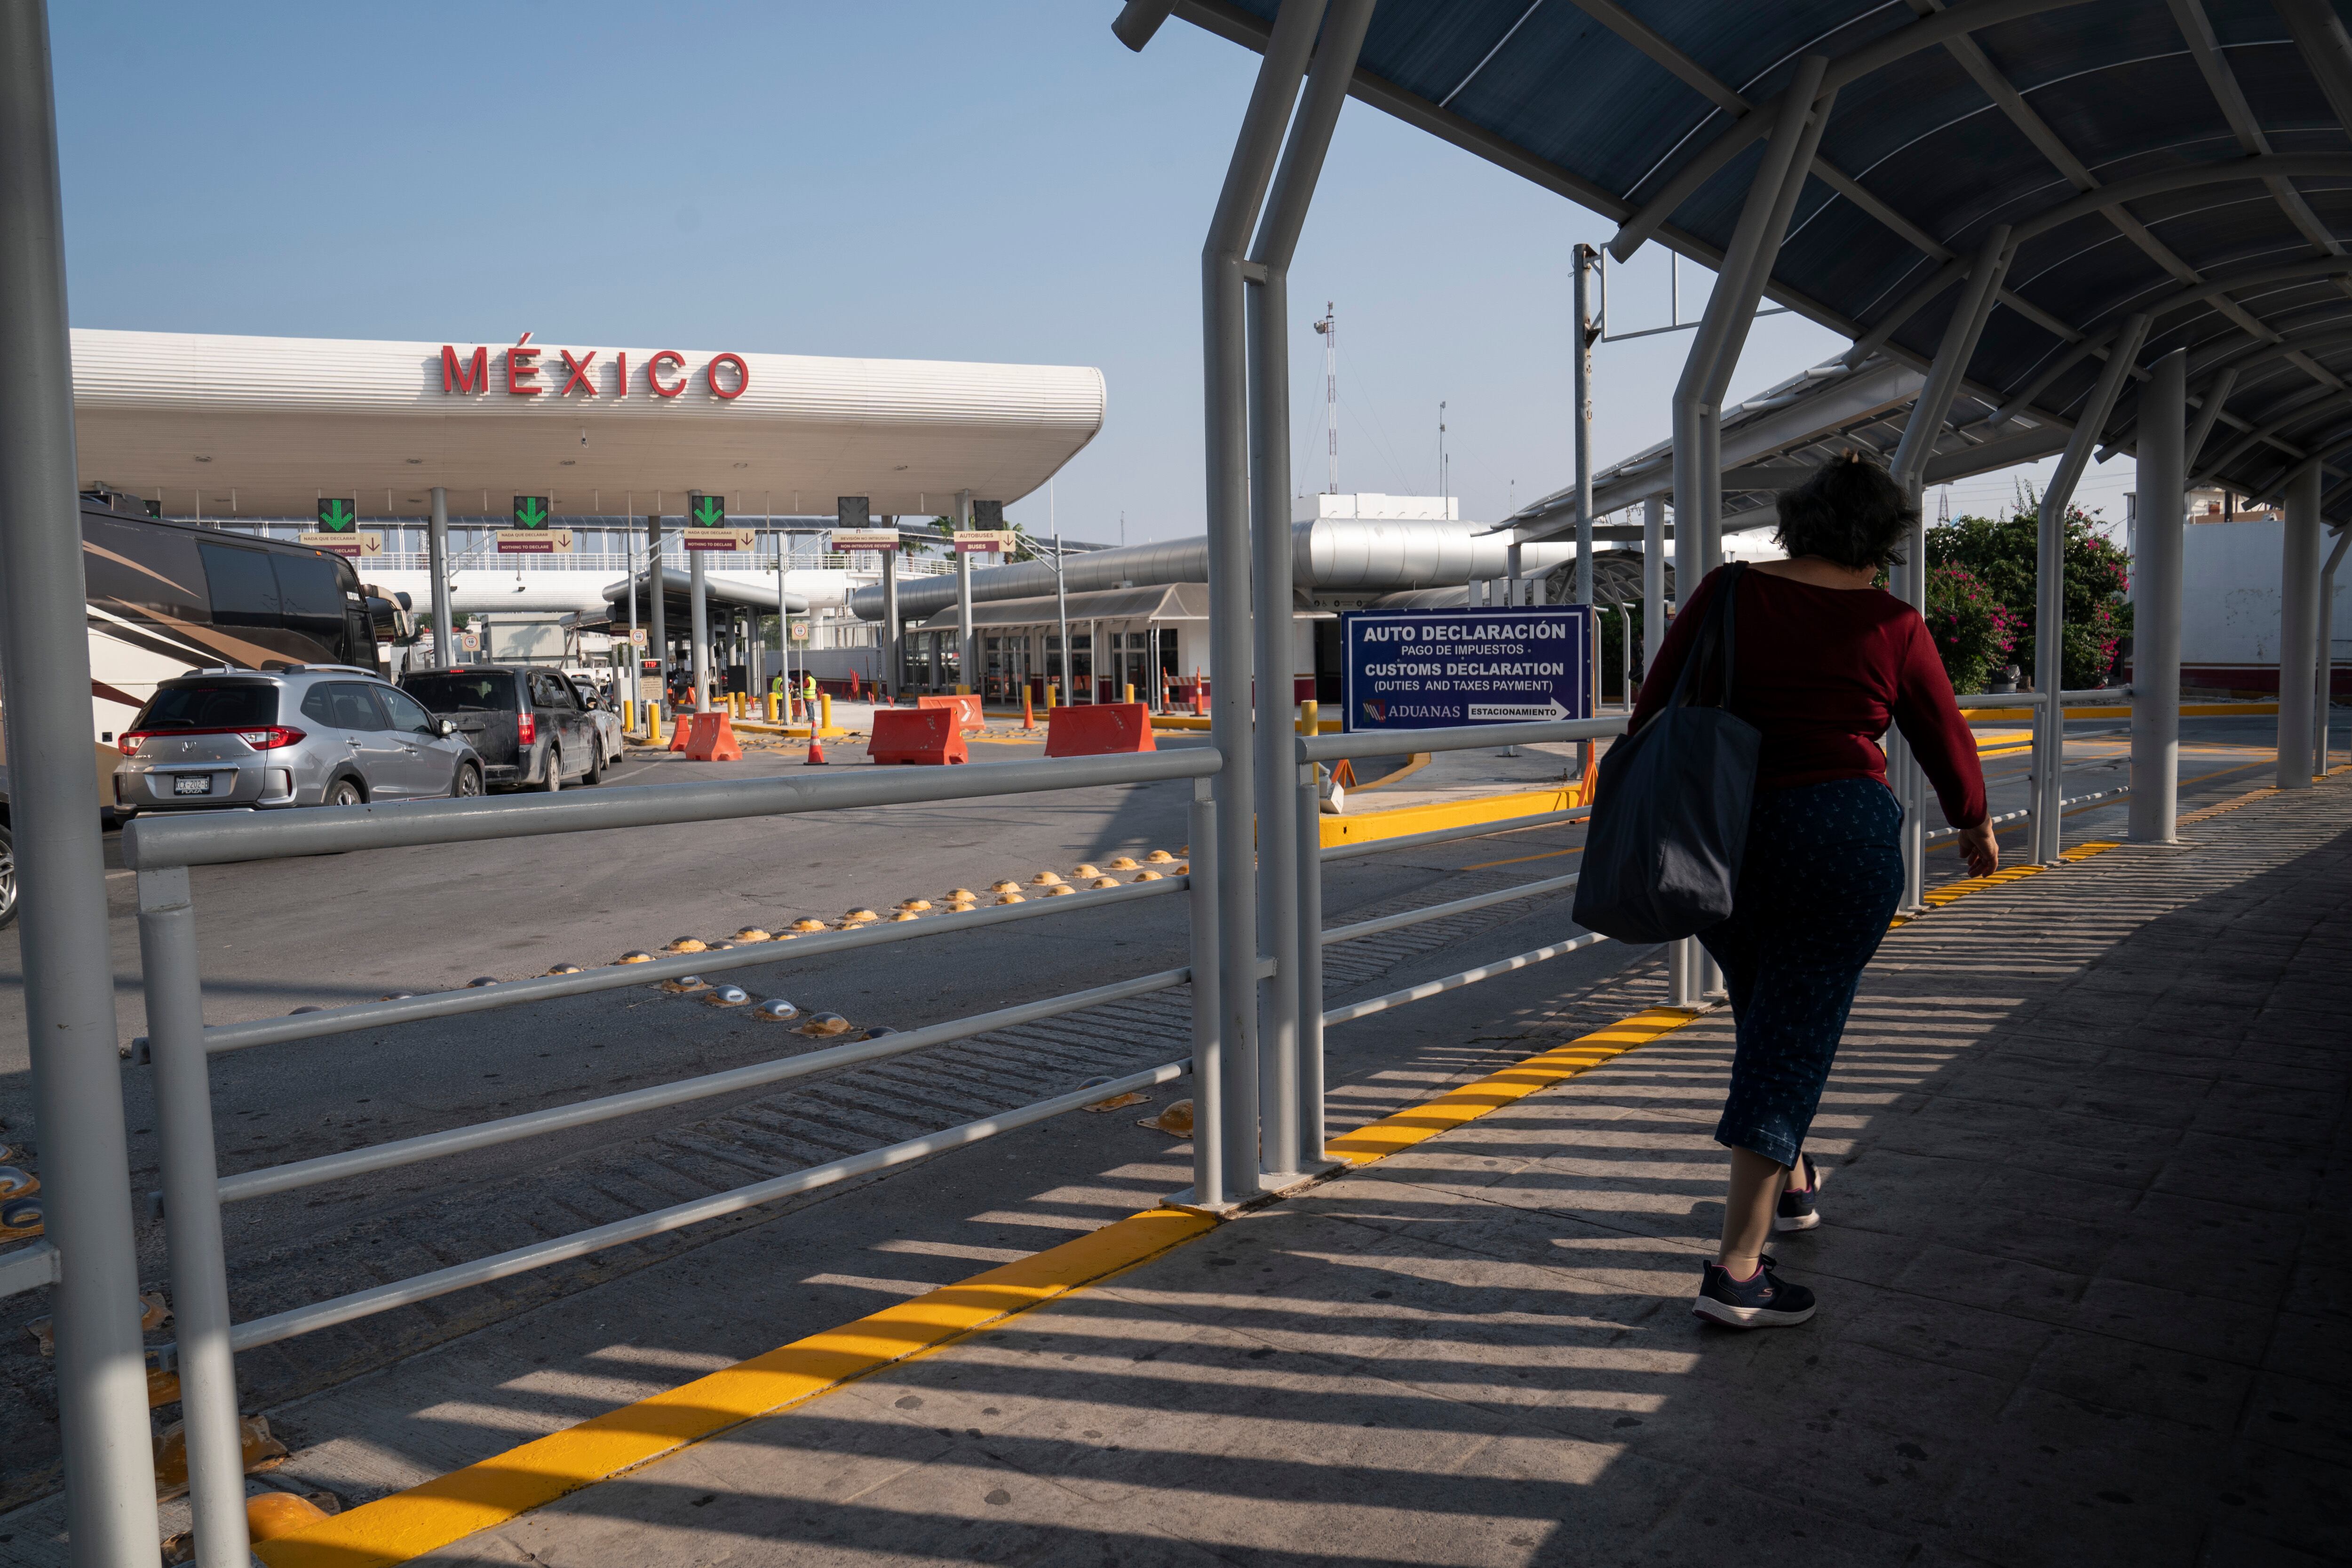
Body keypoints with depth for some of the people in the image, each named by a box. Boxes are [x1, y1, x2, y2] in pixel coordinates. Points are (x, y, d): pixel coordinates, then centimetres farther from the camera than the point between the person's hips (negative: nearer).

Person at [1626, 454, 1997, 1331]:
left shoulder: (1727, 593, 3)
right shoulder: (1891, 625, 0)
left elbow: (1652, 714, 4)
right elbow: (1946, 741, 12)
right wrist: (1975, 826, 30)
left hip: (1718, 839, 3)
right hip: (1838, 837, -3)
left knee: (1767, 1020, 24)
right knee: (1794, 1040, 1)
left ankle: (1789, 1186, 42)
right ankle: (1737, 1270, 0)